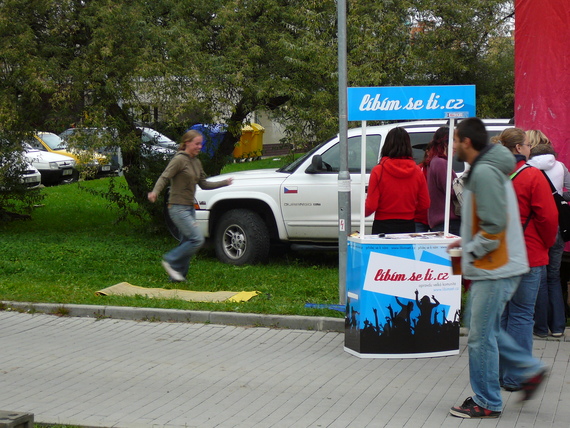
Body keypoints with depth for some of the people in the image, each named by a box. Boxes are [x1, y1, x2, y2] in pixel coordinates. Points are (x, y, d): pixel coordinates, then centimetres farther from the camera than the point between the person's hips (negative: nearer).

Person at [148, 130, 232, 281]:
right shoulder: (179, 159, -11)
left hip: (189, 208, 9)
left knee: (187, 243, 10)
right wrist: (155, 192, -35)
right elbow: (164, 177, -18)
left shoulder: (196, 162, 14)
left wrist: (224, 183, 16)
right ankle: (170, 261, -2)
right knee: (197, 239, -16)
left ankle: (177, 276, 19)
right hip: (178, 208, -9)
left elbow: (203, 184, 20)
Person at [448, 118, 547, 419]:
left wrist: (471, 250, -14)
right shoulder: (484, 169, 14)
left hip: (494, 270, -10)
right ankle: (530, 369, 25)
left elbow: (495, 224, -25)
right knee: (482, 326, 18)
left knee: (481, 336, -2)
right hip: (494, 267, 10)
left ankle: (486, 403, 8)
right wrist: (467, 241, 14)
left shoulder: (485, 173, -19)